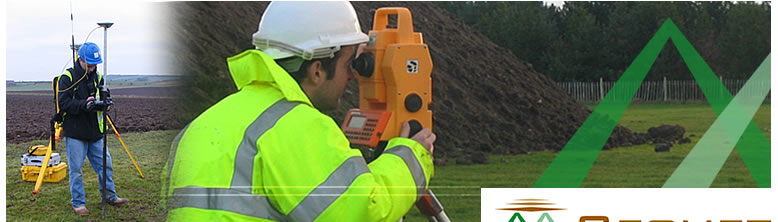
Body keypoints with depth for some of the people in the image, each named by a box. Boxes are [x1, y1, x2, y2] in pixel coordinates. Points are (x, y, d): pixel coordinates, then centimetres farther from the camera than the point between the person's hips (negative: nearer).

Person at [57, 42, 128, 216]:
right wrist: (83, 104, -27)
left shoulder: (97, 77, 10)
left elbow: (105, 96, 15)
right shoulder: (68, 78, -8)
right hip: (75, 132, -5)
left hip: (95, 132, 5)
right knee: (76, 169, 0)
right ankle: (78, 203, 11)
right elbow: (63, 103, -15)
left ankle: (110, 196, 24)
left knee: (104, 164, 9)